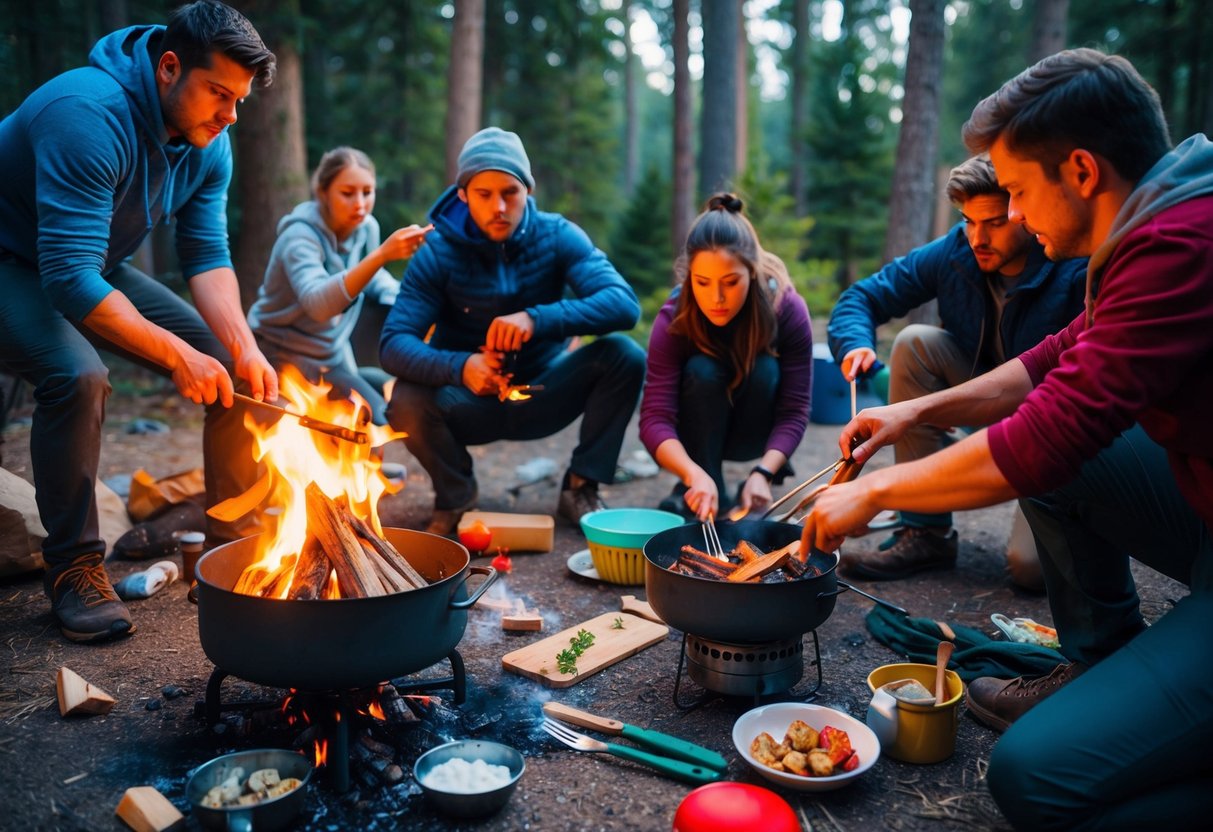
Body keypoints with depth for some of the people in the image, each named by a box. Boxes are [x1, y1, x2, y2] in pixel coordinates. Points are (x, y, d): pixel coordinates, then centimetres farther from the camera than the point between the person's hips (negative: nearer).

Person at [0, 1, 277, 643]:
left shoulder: (208, 143, -8)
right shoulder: (89, 116, -33)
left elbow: (207, 254, -10)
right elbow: (69, 278, -38)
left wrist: (242, 347, -26)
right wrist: (177, 355, -41)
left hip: (96, 268, 7)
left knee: (235, 368, -6)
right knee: (76, 374, -35)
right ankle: (73, 566, -18)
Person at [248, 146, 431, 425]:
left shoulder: (367, 227, -5)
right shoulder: (299, 236, -24)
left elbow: (371, 280, 13)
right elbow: (318, 304, -43)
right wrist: (382, 255, -52)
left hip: (334, 354, 6)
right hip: (284, 355, -6)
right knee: (373, 418, -19)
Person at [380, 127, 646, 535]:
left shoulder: (557, 236, -11)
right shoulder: (439, 252, -13)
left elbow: (625, 304, -25)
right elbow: (393, 344, -22)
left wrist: (537, 319, -39)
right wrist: (460, 367, -42)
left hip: (542, 397, 1)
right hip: (470, 405, -1)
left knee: (625, 355, -23)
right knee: (407, 401, -32)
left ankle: (580, 487, -5)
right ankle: (455, 493, 1)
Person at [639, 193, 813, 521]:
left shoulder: (787, 309, -25)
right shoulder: (674, 319, -27)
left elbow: (794, 412, -24)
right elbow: (654, 418, -33)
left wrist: (762, 474, -39)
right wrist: (694, 475, -51)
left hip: (755, 434, 1)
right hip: (696, 434, 0)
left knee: (765, 370, -29)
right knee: (702, 370, -30)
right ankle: (696, 494, -19)